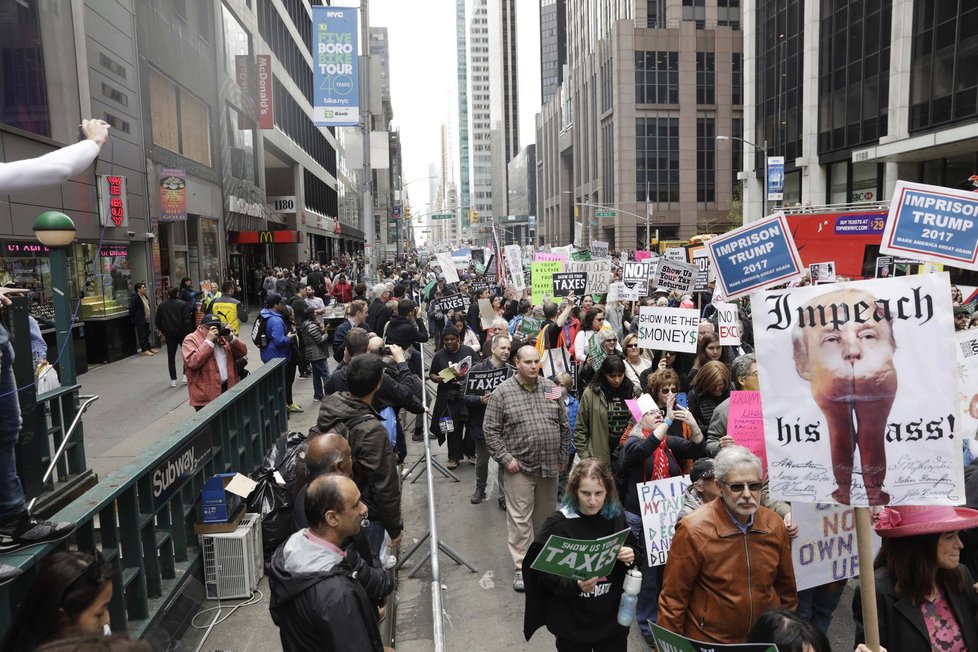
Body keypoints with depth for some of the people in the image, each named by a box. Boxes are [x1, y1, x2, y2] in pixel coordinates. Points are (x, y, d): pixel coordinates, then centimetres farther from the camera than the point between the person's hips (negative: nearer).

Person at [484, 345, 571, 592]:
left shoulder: (551, 388, 5)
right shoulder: (503, 392, -7)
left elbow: (564, 425, 12)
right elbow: (490, 429, -5)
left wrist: (563, 456, 10)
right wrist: (505, 459, -11)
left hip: (550, 466, 4)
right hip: (520, 467, -4)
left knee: (546, 515, 16)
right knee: (520, 519, -1)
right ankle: (522, 567, 12)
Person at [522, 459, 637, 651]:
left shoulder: (616, 519, -4)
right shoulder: (558, 524, -15)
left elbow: (632, 558, 11)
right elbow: (545, 574, -14)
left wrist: (630, 558, -11)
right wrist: (575, 585, -29)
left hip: (613, 619, 3)